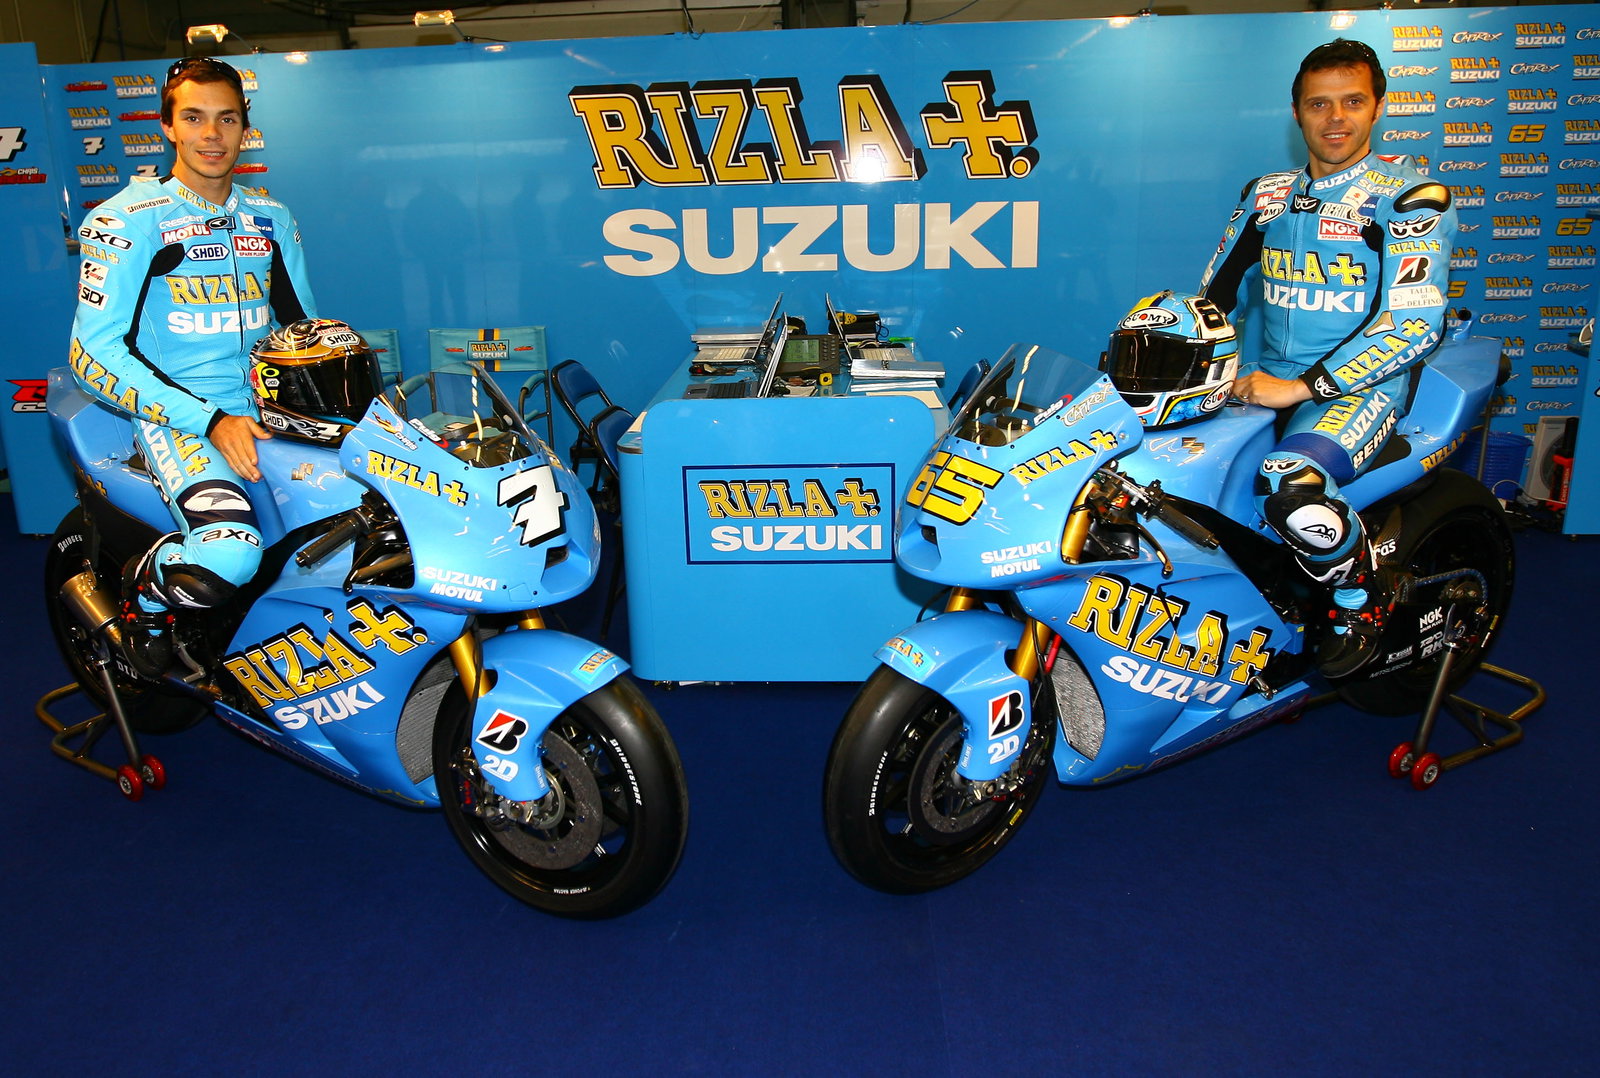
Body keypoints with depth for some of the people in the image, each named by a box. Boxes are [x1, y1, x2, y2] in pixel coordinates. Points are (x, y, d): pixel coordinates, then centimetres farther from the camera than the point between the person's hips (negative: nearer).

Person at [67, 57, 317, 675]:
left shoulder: (271, 220, 15)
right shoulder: (123, 221, -3)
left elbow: (304, 324, 23)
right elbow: (94, 355, -9)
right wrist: (212, 421, -20)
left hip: (268, 407, 6)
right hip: (176, 414, -5)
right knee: (227, 557, -32)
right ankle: (144, 588, 5)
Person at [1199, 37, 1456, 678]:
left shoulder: (1410, 197, -5)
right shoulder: (1266, 195, 13)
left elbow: (1413, 325, -15)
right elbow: (1218, 293, 17)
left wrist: (1300, 387, -22)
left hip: (1362, 384, -6)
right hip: (1267, 381, 6)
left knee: (1291, 486, -36)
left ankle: (1366, 600, -6)